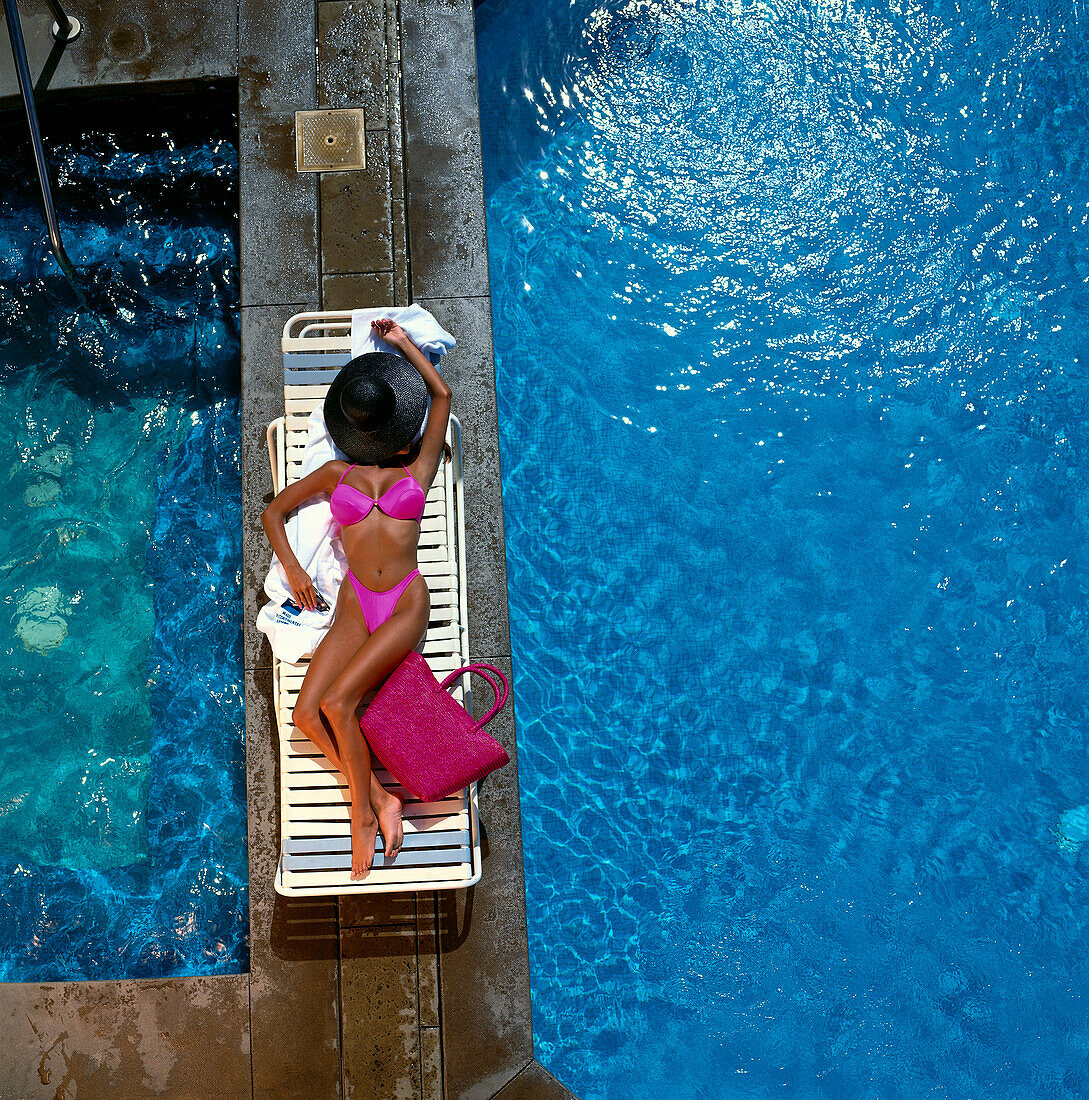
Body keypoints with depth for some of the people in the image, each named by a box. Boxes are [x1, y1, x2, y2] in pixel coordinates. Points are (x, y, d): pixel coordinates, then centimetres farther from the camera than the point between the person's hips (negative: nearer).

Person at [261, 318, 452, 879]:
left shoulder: (418, 471, 14)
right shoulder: (337, 474, 16)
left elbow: (442, 394, 14)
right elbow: (273, 511, 23)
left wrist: (403, 342, 22)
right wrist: (291, 567, 8)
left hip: (406, 603, -2)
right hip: (355, 604, 3)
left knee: (337, 702, -22)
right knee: (307, 712, -17)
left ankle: (363, 813, -5)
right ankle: (380, 797, -5)